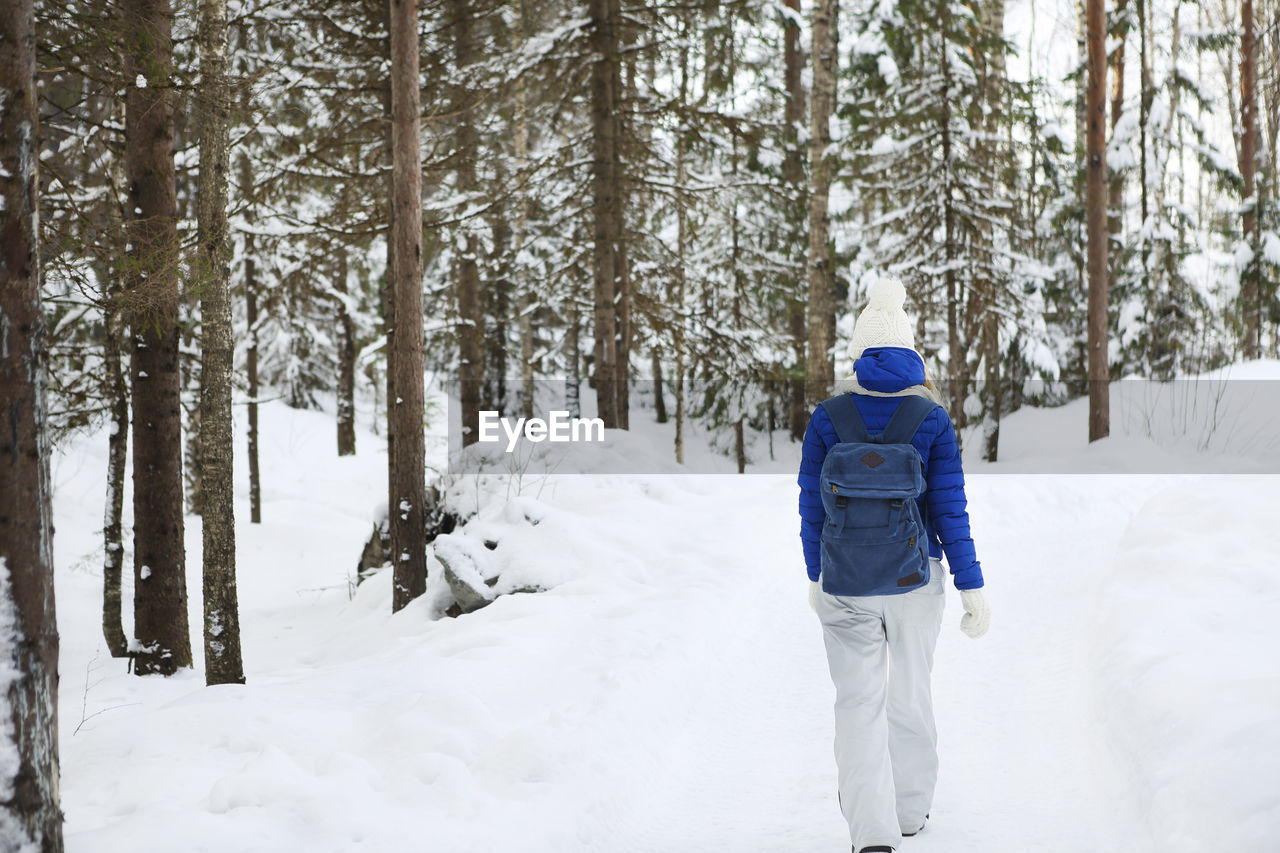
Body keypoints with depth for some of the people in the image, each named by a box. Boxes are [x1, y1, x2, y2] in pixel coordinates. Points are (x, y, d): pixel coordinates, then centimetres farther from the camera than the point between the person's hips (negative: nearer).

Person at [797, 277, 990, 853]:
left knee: (860, 703, 1)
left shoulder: (827, 418, -5)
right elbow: (950, 510, -7)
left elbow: (812, 507, 1)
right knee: (910, 694, 17)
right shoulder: (933, 420, -6)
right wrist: (971, 588, -1)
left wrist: (815, 576, 15)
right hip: (916, 578, 1)